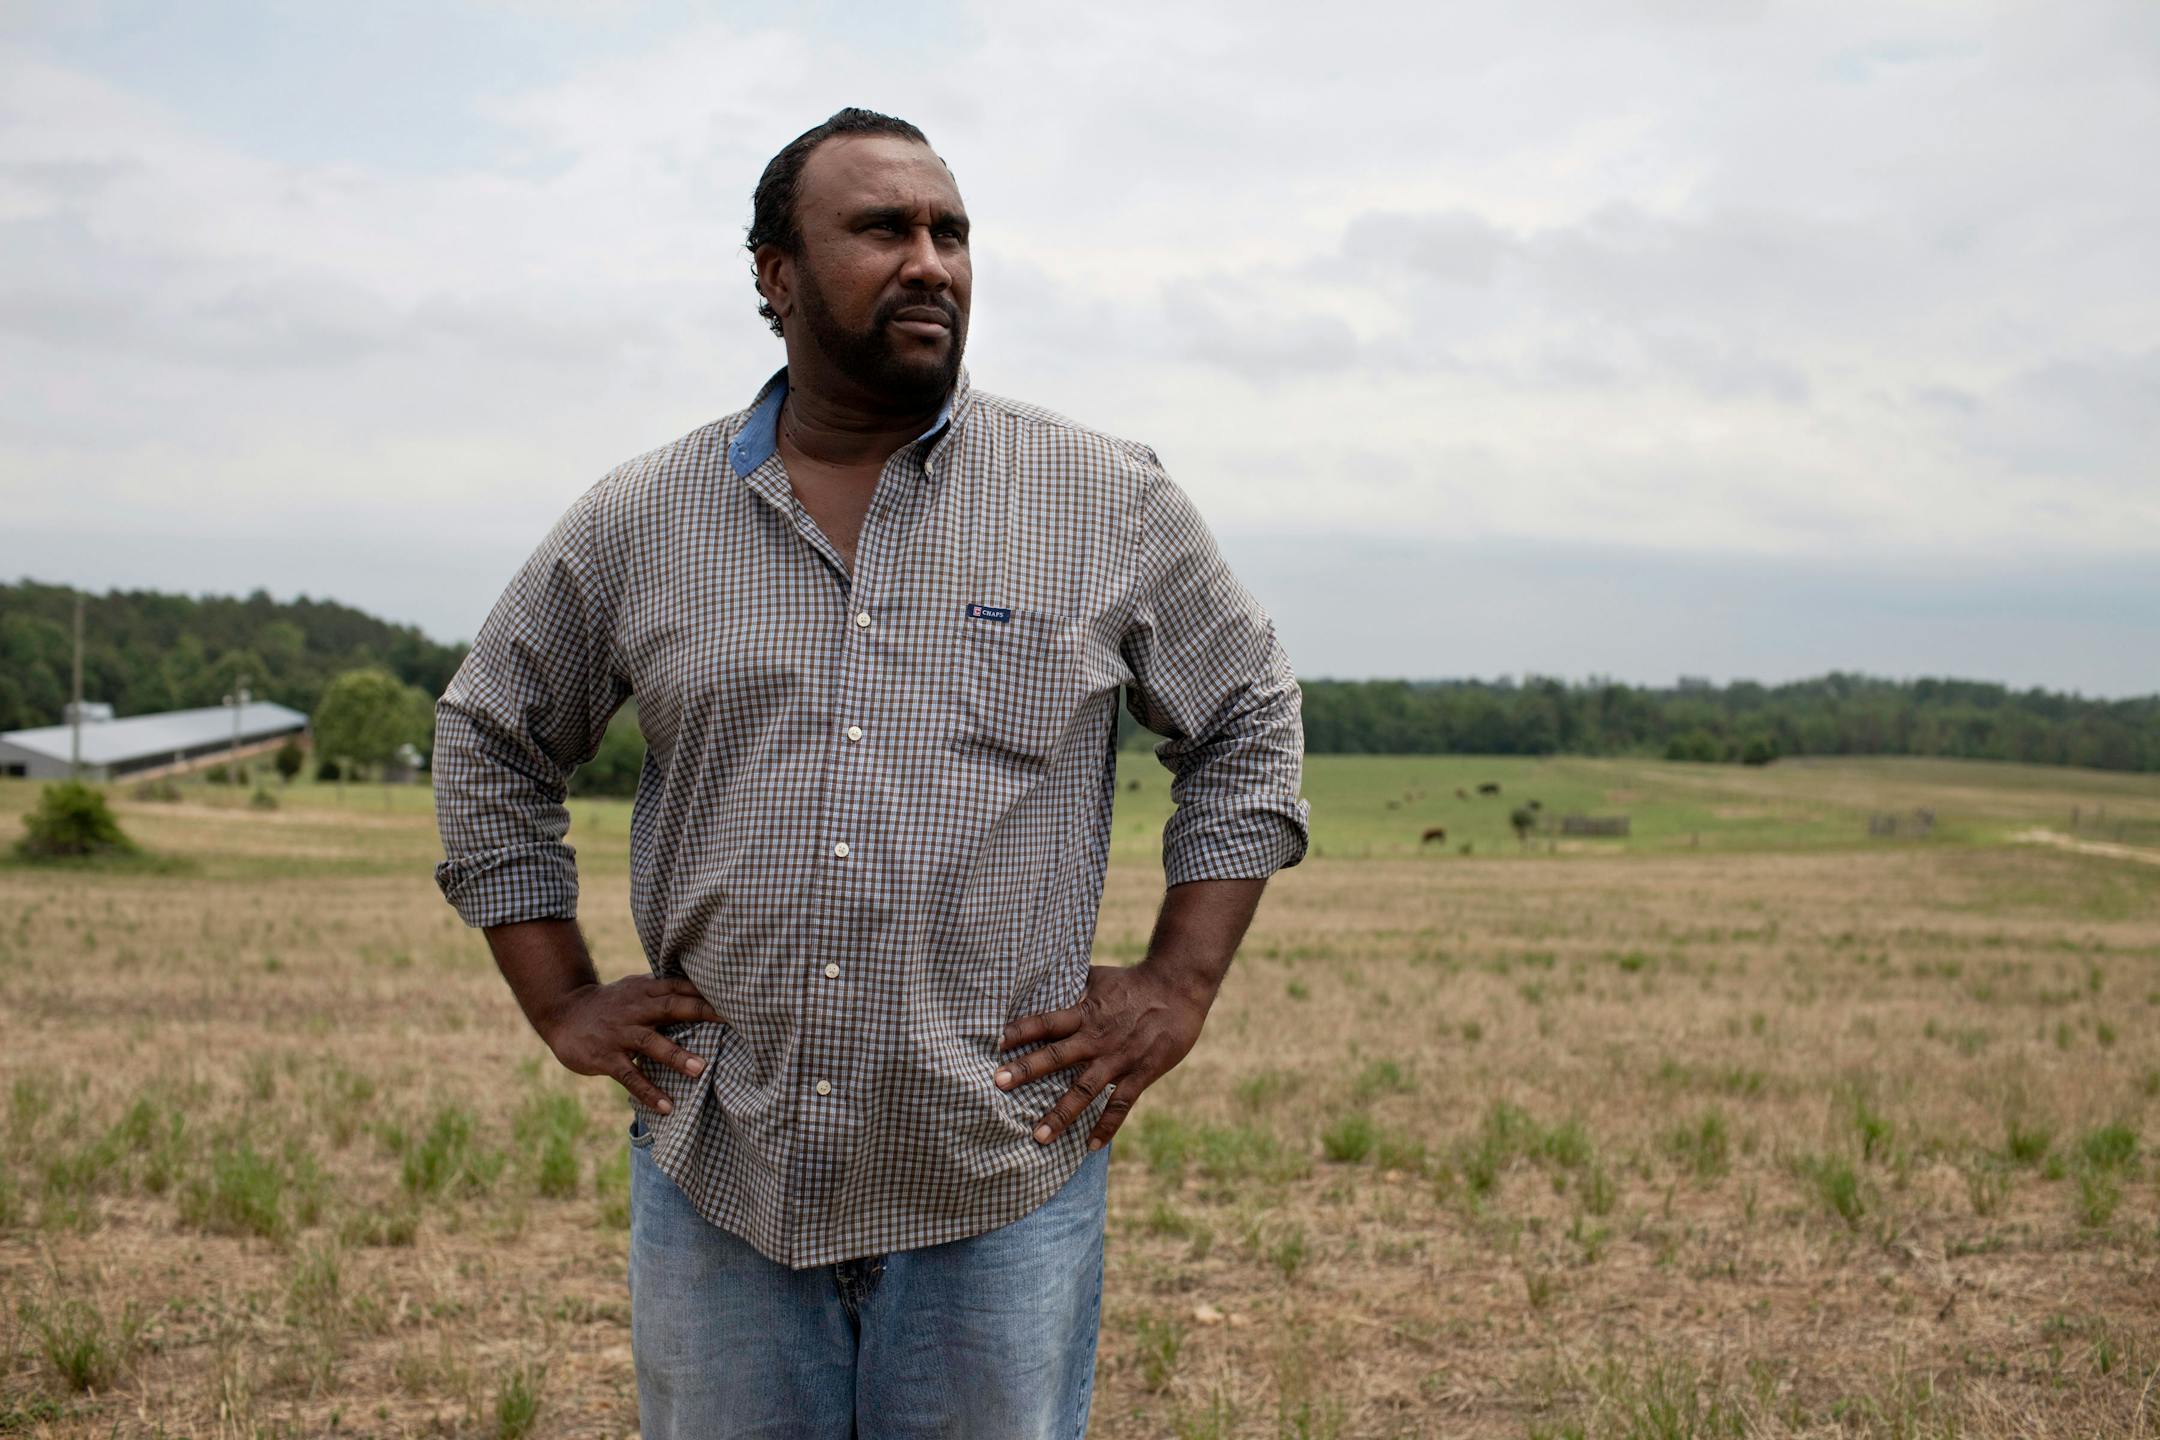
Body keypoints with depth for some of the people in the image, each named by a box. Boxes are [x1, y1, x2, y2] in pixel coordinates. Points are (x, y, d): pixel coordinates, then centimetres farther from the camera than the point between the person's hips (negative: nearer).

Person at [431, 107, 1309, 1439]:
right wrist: (563, 1002, 8)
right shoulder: (639, 522, 4)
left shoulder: (1108, 502, 0)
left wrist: (1179, 986, 0)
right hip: (718, 1180, 2)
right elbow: (491, 742, 15)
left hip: (1000, 1191, -1)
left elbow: (1250, 718, 8)